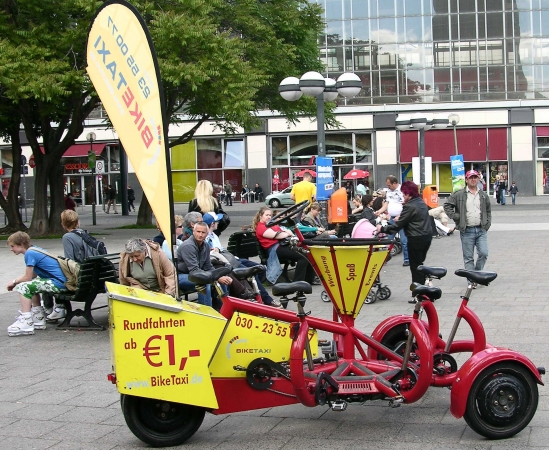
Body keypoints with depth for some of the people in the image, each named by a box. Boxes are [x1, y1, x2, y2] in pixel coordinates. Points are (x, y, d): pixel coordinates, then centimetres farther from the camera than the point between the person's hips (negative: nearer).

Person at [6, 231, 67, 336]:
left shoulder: (30, 253, -11)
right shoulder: (35, 249, 16)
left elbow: (28, 277, -9)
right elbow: (32, 275, 22)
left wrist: (14, 282, 8)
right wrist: (15, 281, 15)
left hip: (58, 283, -10)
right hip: (61, 281, 10)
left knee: (23, 287, -13)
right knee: (32, 285, 29)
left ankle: (26, 323, -16)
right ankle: (39, 319, 32)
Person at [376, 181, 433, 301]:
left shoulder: (409, 206, -17)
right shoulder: (422, 203, 11)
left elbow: (398, 225, -16)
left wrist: (383, 229, -8)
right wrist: (400, 219, 21)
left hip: (416, 239, -9)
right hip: (427, 236, 9)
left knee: (415, 266, -2)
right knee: (419, 264, 18)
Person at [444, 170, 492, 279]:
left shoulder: (484, 195, 12)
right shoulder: (459, 194, 0)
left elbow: (488, 211, 22)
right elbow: (447, 206, 3)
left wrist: (487, 224, 10)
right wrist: (455, 217, -6)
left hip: (481, 230, 3)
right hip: (467, 231, -2)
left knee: (483, 253, -7)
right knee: (468, 258, 1)